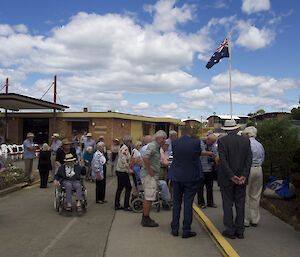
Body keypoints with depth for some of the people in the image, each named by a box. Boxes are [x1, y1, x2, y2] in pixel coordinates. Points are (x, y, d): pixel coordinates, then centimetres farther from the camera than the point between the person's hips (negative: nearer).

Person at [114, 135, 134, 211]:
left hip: (120, 171, 10)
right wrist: (129, 169, -23)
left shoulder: (124, 148, 16)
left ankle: (117, 205, 17)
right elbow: (124, 160, -24)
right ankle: (126, 206, 1)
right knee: (128, 188, -3)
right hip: (123, 171, -10)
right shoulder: (125, 148, -15)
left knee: (120, 188, 12)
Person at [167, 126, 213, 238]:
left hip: (176, 177, 3)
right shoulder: (196, 142, -10)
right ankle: (186, 230, 9)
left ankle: (174, 229, 18)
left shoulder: (174, 143, -2)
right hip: (191, 177, -3)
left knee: (176, 202, 12)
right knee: (188, 203, 4)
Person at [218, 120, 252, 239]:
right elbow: (249, 160, -4)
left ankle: (230, 231, 11)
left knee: (227, 204, 6)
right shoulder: (245, 141, 3)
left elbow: (223, 161, -16)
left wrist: (231, 176, -14)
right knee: (240, 204, 11)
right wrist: (244, 176, -9)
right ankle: (240, 231, 18)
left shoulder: (222, 141, -8)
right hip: (242, 178, 3)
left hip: (226, 179, -3)